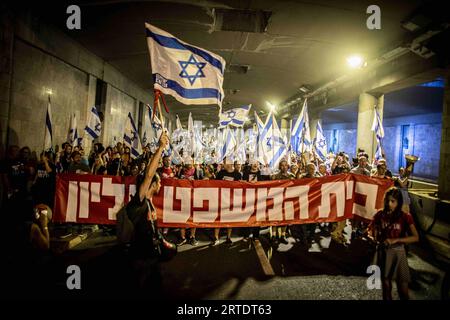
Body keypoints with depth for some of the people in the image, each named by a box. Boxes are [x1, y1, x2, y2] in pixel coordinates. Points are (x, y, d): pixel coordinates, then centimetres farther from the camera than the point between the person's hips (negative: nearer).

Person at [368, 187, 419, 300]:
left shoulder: (405, 217, -8)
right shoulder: (380, 215, -2)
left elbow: (415, 237, -15)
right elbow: (371, 231, 9)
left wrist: (395, 240, -23)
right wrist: (373, 236, -13)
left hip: (398, 253, -2)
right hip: (383, 252, 2)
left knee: (403, 290, 3)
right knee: (386, 286, 14)